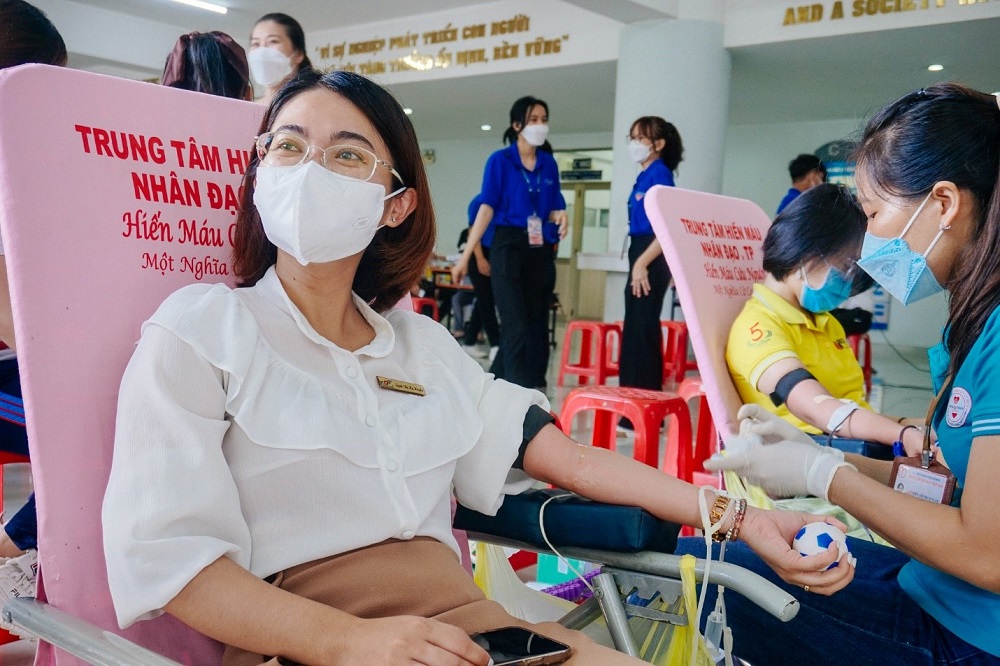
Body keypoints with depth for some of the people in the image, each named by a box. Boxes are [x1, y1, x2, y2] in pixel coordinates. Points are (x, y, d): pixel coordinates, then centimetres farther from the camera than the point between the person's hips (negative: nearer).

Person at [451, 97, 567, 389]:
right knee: (515, 324, -9)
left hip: (541, 249, 5)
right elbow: (487, 208, -7)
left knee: (538, 322, 9)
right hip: (508, 246, -5)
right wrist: (466, 255, -14)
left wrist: (560, 217, -10)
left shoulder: (549, 163, 10)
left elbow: (554, 208, 16)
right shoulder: (500, 160, -2)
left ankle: (536, 386, 19)